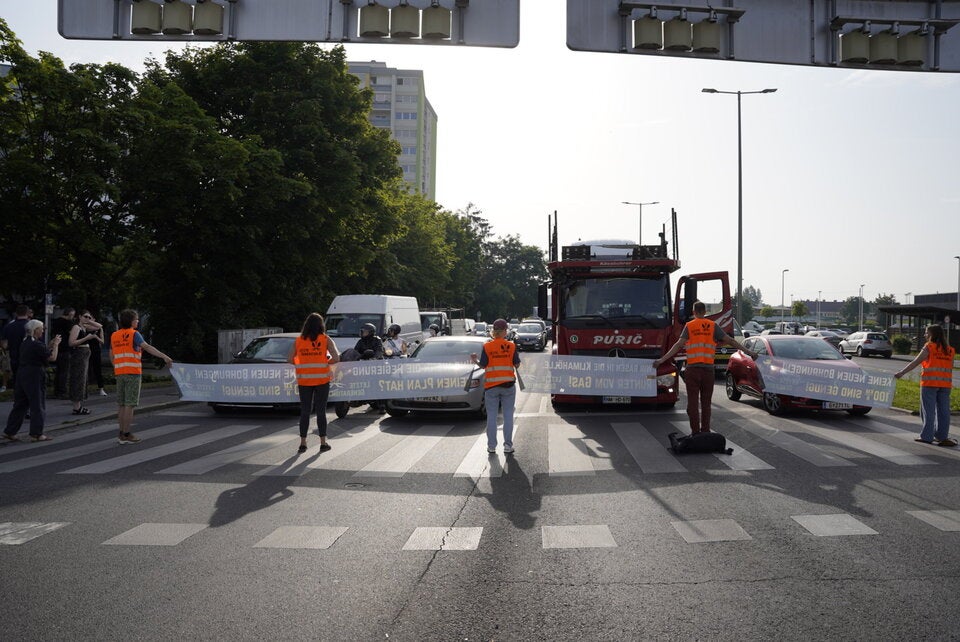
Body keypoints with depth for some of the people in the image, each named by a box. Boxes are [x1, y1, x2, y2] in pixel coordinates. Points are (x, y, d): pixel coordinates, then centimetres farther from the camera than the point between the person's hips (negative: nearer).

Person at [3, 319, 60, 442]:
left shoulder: (25, 343, 11)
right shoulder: (36, 344, -15)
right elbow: (52, 357, -13)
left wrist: (50, 345, 13)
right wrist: (55, 345, 0)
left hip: (22, 375, 9)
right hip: (35, 377, -9)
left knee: (20, 404, 14)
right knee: (38, 406, 1)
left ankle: (9, 432, 16)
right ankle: (36, 434, 4)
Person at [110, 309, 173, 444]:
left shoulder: (114, 335, 13)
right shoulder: (134, 334, -7)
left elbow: (111, 356, 19)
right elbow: (147, 347, -20)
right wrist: (164, 357, -27)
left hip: (119, 373, 6)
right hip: (133, 373, -6)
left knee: (121, 404, 11)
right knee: (129, 404, -3)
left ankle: (122, 433, 14)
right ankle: (127, 435, -2)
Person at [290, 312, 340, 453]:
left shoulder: (298, 341, 2)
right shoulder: (326, 340, -4)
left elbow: (291, 360, 3)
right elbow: (336, 358, -10)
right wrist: (326, 362, 8)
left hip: (304, 380, 2)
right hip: (322, 380, -1)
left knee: (304, 411, 9)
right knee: (321, 411, 6)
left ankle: (303, 443, 9)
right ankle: (323, 443, 11)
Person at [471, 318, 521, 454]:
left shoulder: (487, 346, -4)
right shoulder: (511, 346, -2)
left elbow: (483, 365, -3)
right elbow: (517, 365, 1)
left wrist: (475, 360, 16)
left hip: (491, 384, 0)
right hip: (508, 384, 0)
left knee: (491, 416, 6)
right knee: (508, 416, 7)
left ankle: (491, 446, 9)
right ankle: (508, 445, 9)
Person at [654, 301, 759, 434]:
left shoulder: (689, 326, 0)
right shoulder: (713, 326, 4)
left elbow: (679, 345, -11)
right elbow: (730, 341, 2)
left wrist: (662, 359, -15)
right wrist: (748, 352, 8)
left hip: (692, 369, -2)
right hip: (708, 369, 2)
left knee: (693, 402, 3)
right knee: (706, 403, 12)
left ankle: (695, 432, 3)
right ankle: (705, 431, 14)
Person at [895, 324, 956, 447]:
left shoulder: (929, 347, -5)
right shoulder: (949, 350, 11)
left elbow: (915, 362, -8)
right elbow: (950, 368, 10)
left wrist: (901, 373, -5)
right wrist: (950, 383, 18)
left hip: (930, 383, -5)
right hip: (945, 384, 5)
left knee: (928, 410, 0)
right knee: (943, 410, 8)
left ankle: (927, 436, 1)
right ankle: (942, 436, 12)